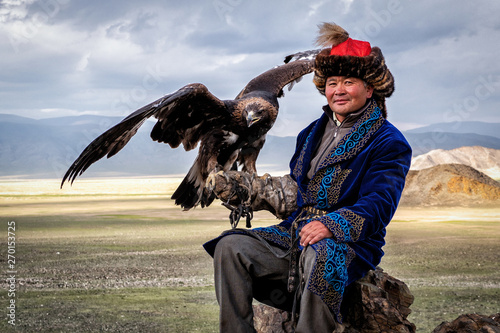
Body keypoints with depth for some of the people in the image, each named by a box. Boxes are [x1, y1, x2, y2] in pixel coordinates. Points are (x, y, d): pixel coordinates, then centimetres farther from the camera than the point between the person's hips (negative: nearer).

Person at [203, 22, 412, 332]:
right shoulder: (312, 133, 22)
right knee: (231, 246, -17)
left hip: (350, 243, -6)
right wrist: (242, 185, 9)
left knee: (320, 255, -41)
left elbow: (377, 205, -13)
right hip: (295, 233, 6)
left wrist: (331, 224, -31)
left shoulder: (389, 143, 0)